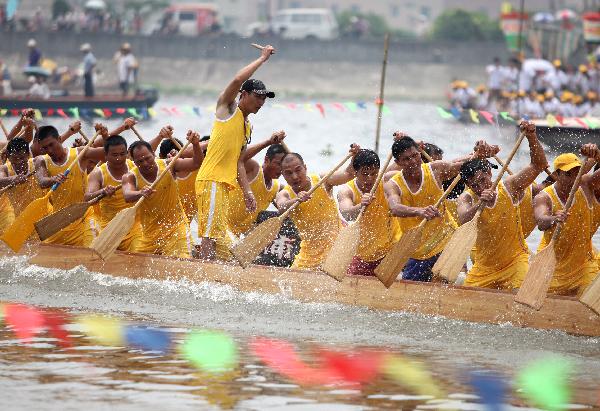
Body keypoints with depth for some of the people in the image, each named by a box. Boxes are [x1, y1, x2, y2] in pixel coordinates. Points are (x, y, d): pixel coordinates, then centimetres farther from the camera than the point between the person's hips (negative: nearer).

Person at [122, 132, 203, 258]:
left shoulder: (168, 166, -4)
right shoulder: (131, 177, -6)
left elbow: (196, 163, -10)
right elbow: (127, 196, -28)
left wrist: (196, 144, -29)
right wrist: (140, 193, -51)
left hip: (175, 228, -3)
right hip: (149, 232, 3)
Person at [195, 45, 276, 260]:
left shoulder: (248, 127, 23)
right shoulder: (227, 108, 1)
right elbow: (238, 79, -16)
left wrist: (247, 192, 14)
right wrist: (263, 58, -7)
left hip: (224, 184, 9)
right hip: (211, 180, -9)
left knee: (213, 236, 10)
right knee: (209, 234, -13)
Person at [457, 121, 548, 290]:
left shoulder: (508, 188, -6)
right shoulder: (467, 198, -7)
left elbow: (538, 165, -9)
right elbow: (463, 220, -29)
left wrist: (531, 137, -24)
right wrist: (479, 205, -48)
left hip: (515, 260, -2)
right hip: (484, 267, 2)